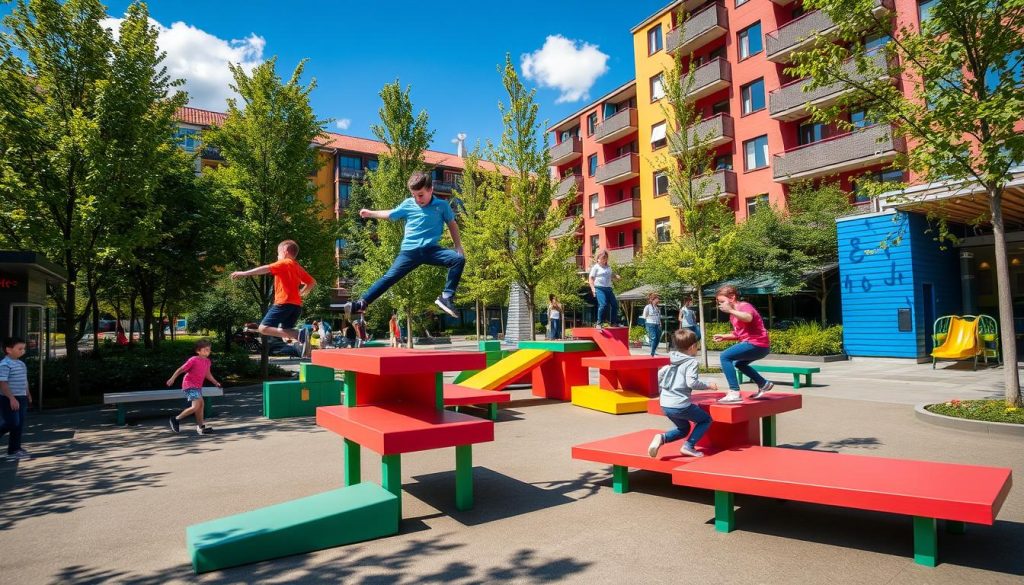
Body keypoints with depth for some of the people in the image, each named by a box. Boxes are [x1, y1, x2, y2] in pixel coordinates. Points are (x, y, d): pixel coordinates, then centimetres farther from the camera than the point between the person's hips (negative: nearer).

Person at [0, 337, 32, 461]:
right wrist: (12, 398, -26)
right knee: (12, 424, -7)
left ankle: (15, 449, 16)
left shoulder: (21, 364, 14)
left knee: (20, 424, 9)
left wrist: (28, 395, 26)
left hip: (21, 398, 9)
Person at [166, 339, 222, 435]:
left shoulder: (207, 361, 5)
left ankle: (200, 426, 20)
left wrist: (215, 382, 17)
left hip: (198, 386, 8)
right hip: (189, 385, -8)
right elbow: (181, 369, -11)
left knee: (201, 404, 11)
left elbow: (207, 374, 19)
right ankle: (176, 419, 1)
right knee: (196, 406, -16)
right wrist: (172, 379, -11)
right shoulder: (193, 360, -17)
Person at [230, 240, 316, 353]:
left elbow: (266, 269, -14)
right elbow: (312, 282, 23)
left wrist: (244, 273, -15)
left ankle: (298, 335, -25)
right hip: (297, 304, 8)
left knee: (264, 328, -9)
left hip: (284, 303, -8)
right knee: (284, 332, 16)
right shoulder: (298, 267, 20)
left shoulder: (284, 263, -1)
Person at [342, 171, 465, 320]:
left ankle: (446, 297, -18)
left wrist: (458, 246, 7)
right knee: (389, 277, -7)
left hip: (431, 250, 0)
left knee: (459, 259, -22)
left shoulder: (442, 205, 3)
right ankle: (362, 303, -2)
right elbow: (390, 215, 23)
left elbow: (452, 224, 14)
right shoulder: (408, 204, 6)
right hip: (410, 251, 1)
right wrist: (370, 213, 30)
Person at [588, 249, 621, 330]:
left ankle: (614, 323, 13)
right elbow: (591, 278, -3)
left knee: (614, 304, 1)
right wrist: (593, 288, -16)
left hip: (608, 288, 7)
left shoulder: (608, 267, 20)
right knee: (603, 304, -20)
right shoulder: (596, 267, 1)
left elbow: (611, 276, 30)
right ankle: (599, 323, -11)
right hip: (600, 288, -7)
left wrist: (616, 277, 6)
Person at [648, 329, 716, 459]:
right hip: (680, 405, -7)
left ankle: (662, 438, -2)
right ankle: (688, 446, 0)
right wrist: (708, 386, -8)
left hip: (665, 404, 7)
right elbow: (691, 382, -21)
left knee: (684, 429, 26)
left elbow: (660, 374, 21)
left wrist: (661, 391, 33)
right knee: (706, 420, 14)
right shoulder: (692, 362, -9)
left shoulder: (673, 360, 14)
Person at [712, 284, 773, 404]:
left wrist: (730, 310, -47)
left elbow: (748, 318, -37)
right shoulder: (733, 314, 17)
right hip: (754, 345, 11)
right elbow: (738, 334, 23)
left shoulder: (744, 306, -12)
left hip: (757, 344, -11)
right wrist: (724, 336, 9)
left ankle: (734, 393, -25)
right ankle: (764, 384, 42)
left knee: (725, 357, -22)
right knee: (738, 363, 34)